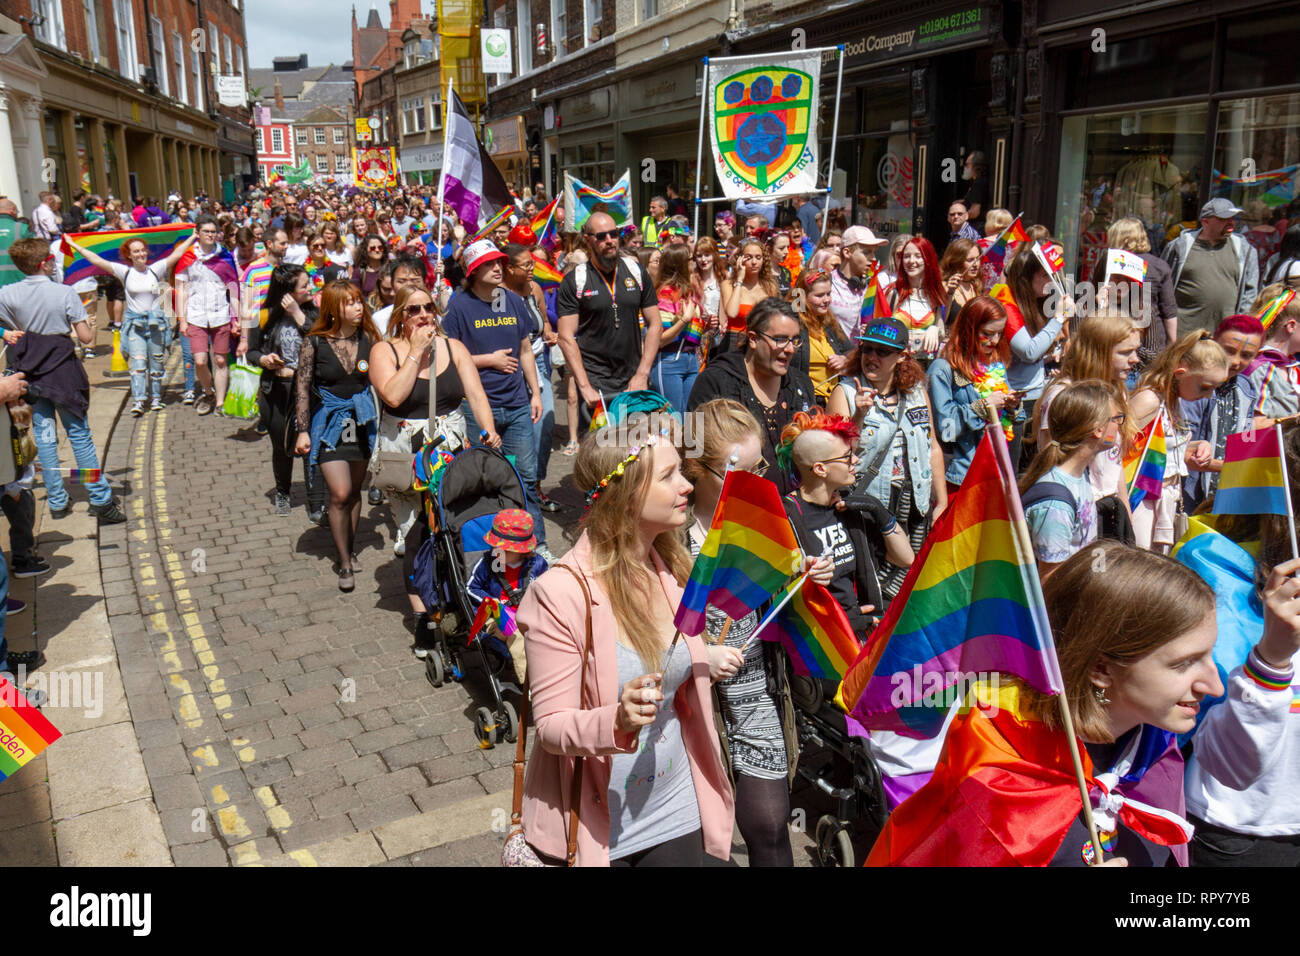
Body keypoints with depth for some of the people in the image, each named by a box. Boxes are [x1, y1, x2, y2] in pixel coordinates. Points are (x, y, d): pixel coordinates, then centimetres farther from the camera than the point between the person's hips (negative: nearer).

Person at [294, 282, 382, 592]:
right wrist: (303, 431, -7)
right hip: (330, 422, -3)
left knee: (354, 490, 14)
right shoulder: (315, 342, -9)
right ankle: (344, 563, 3)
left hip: (363, 421, 3)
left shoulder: (368, 339, -1)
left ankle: (349, 548, 31)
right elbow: (302, 387, -4)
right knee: (340, 494, -9)